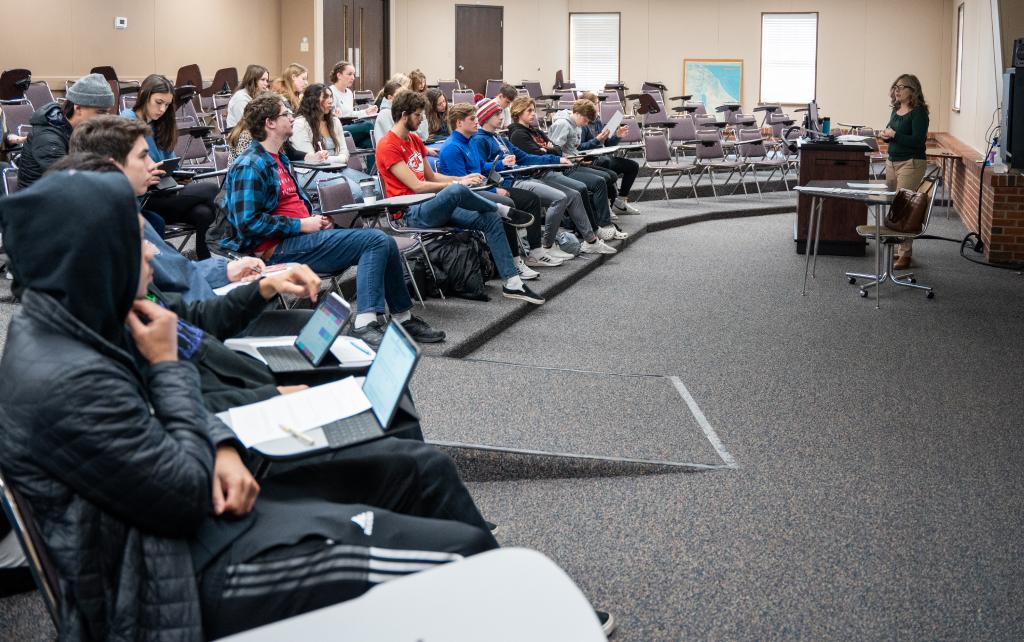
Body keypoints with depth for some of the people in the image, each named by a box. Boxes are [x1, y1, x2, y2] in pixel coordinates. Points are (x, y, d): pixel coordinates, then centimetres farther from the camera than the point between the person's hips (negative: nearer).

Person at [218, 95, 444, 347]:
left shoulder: (279, 158, 20)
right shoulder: (250, 167, -12)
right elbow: (248, 222, -20)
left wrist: (314, 219, 8)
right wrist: (301, 225, -16)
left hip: (302, 235, 10)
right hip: (279, 248, -10)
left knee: (383, 243, -1)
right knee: (377, 241, -19)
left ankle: (403, 318, 3)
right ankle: (365, 323, -27)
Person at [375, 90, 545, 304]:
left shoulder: (414, 139, 17)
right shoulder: (388, 146, -11)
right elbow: (416, 186, -17)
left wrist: (462, 179, 6)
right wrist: (457, 183, -13)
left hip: (433, 206, 9)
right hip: (411, 213, -9)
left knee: (491, 220, -8)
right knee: (456, 191, -37)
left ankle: (512, 283, -8)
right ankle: (503, 210, -8)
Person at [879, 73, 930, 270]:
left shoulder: (918, 112, -11)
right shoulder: (896, 110, 12)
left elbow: (918, 140, -19)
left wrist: (894, 135, -16)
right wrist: (885, 135, 2)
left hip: (911, 163, -8)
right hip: (892, 161, 8)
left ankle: (905, 254, -4)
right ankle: (896, 248, 16)